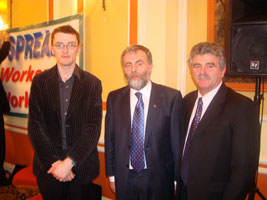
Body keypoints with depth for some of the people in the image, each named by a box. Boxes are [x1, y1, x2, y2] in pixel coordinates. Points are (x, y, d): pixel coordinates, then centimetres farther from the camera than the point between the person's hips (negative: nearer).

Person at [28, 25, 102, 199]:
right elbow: (35, 126, -3)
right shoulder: (40, 81, 1)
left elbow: (94, 128, -8)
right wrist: (53, 162, -12)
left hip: (81, 167, -1)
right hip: (48, 167, 1)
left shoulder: (92, 83, -2)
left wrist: (70, 162, -15)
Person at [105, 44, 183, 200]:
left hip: (159, 179, -2)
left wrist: (178, 180, -3)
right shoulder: (114, 98, 2)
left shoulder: (171, 97, -8)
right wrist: (111, 175, 6)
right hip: (125, 180, 2)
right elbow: (110, 139, 6)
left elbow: (177, 140, -6)